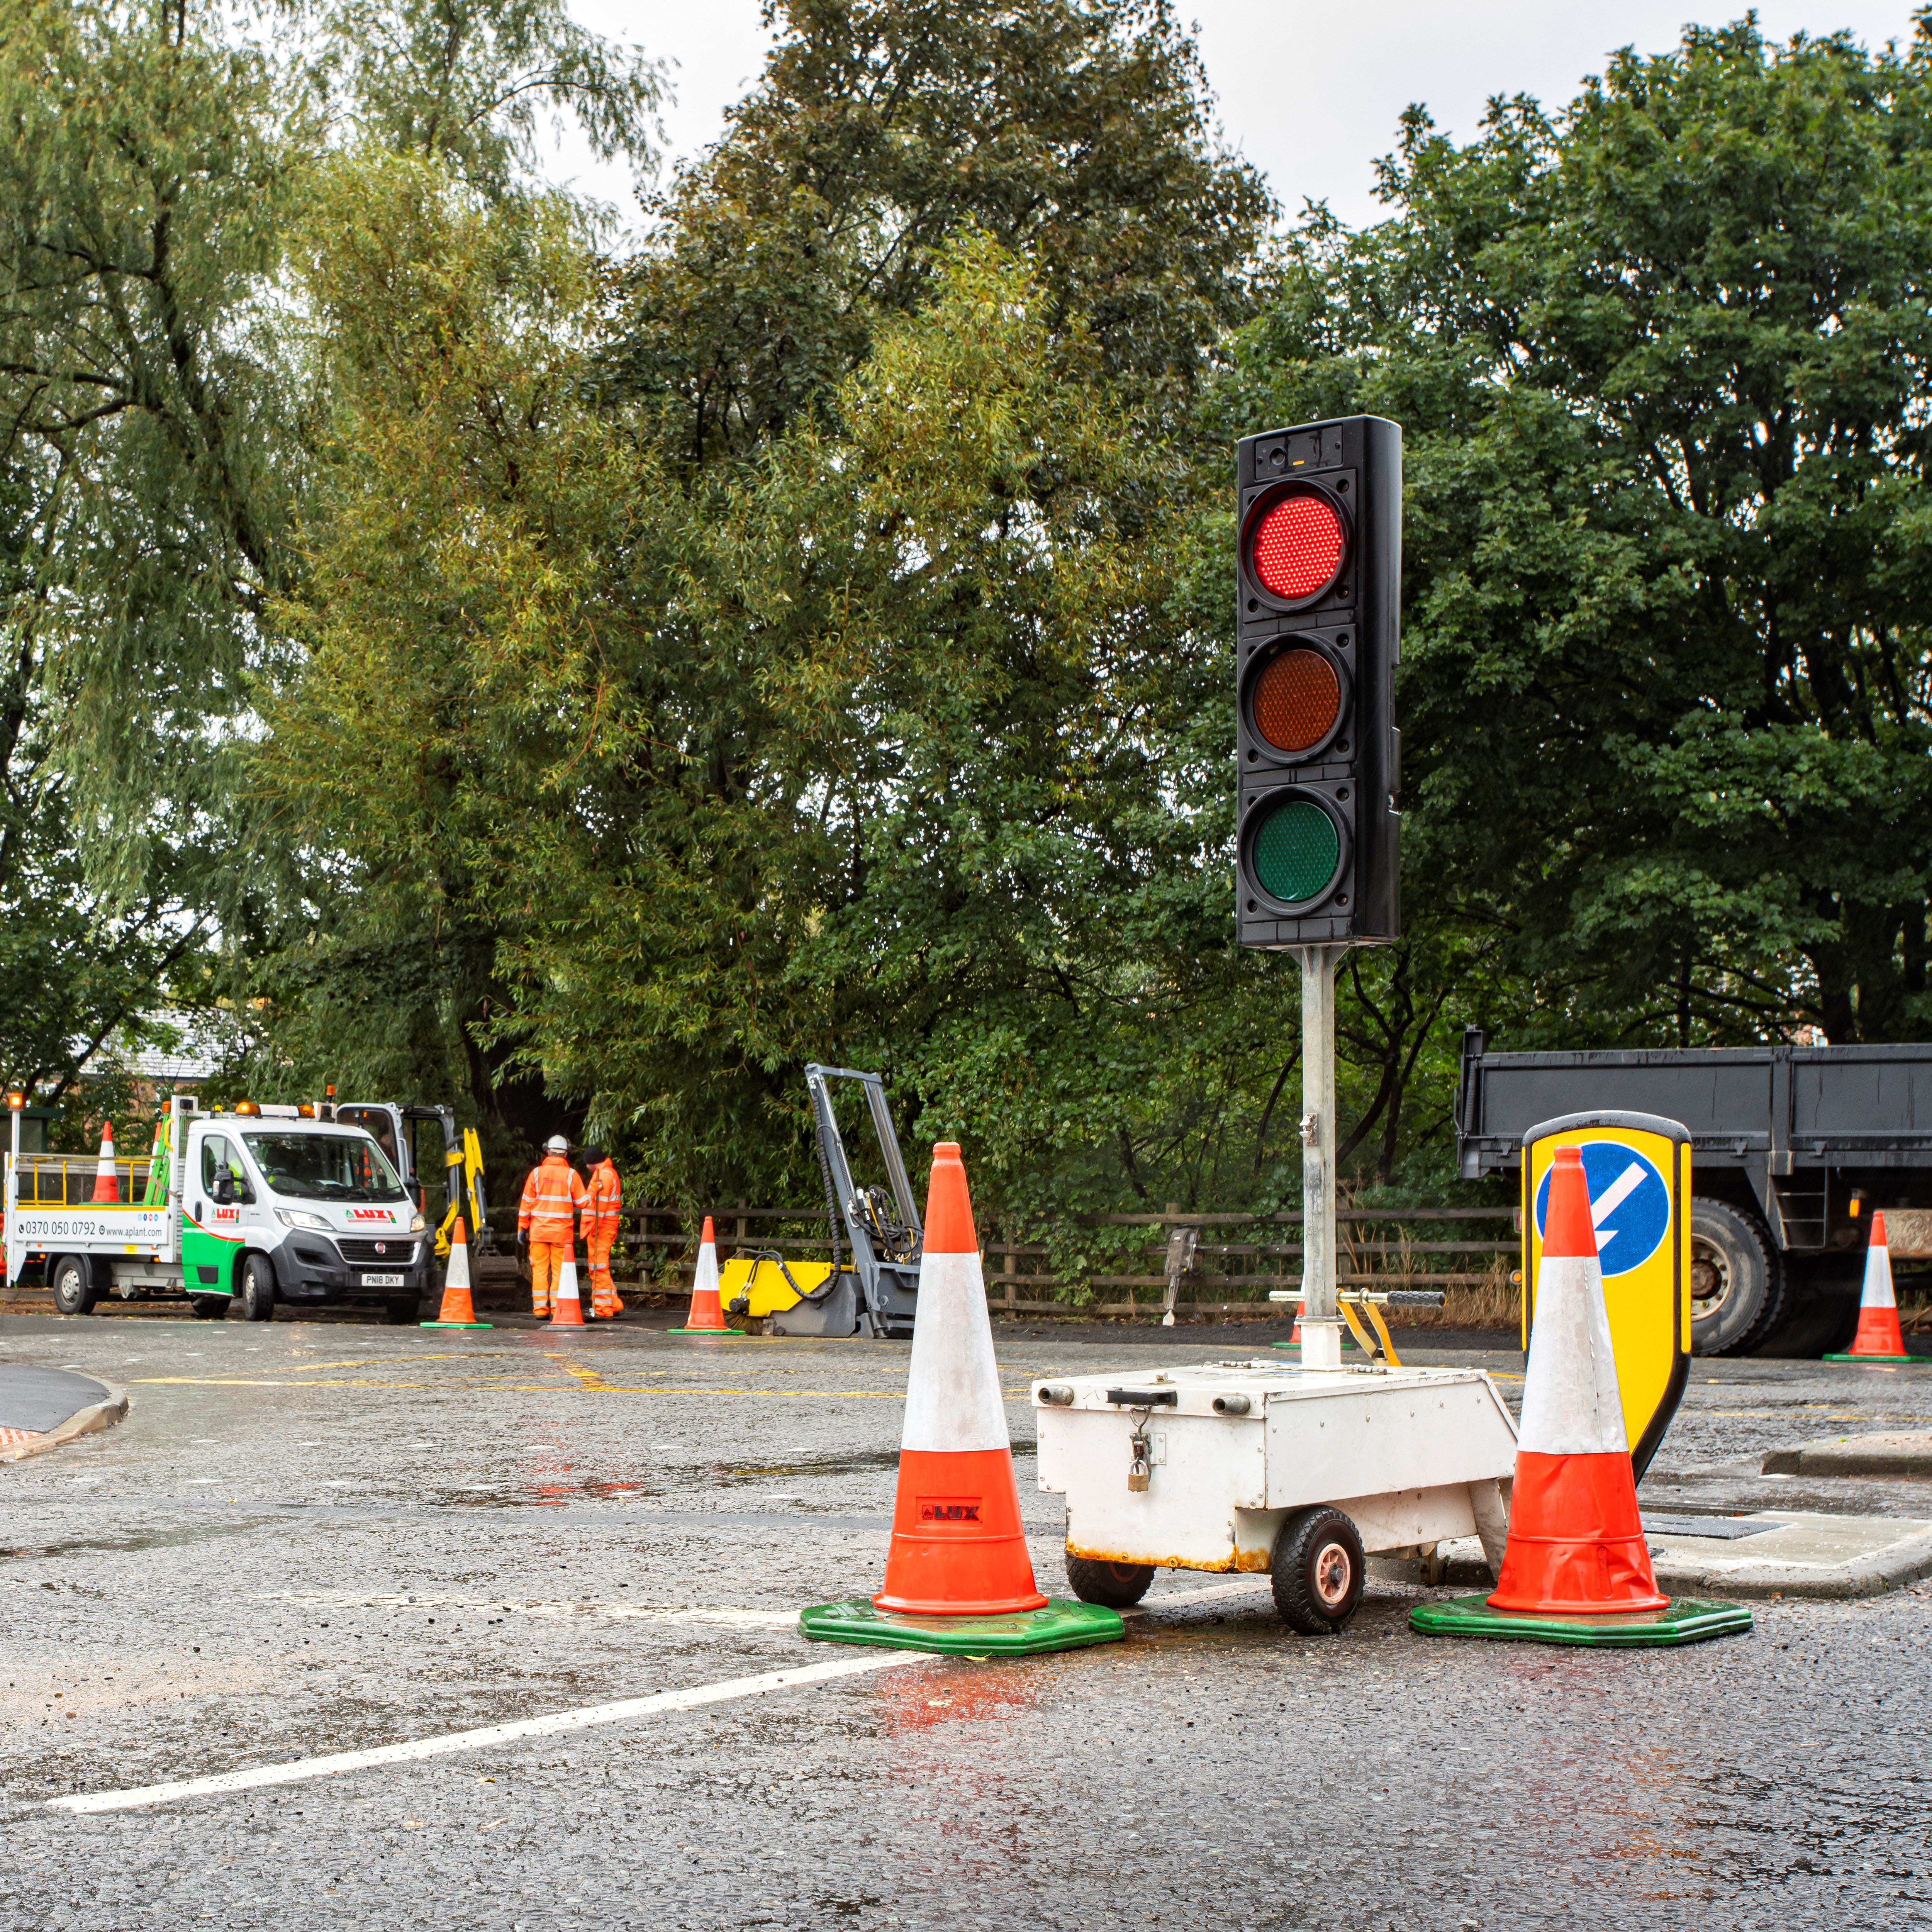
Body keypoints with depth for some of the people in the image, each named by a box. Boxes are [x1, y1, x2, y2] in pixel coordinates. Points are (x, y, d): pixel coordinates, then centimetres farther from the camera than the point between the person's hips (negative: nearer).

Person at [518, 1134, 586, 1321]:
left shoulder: (537, 1173, 1)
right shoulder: (571, 1175, -3)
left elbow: (526, 1203, 1)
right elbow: (583, 1202, -1)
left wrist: (522, 1229, 7)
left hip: (539, 1231, 1)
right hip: (562, 1233, -1)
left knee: (540, 1270, 5)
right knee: (559, 1271, 3)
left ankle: (540, 1310, 2)